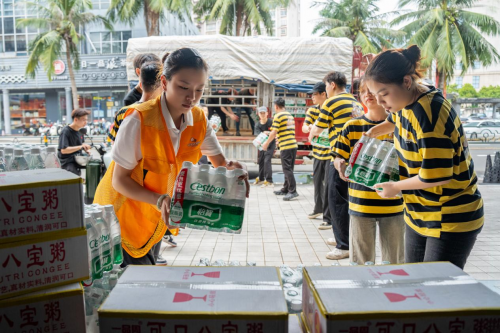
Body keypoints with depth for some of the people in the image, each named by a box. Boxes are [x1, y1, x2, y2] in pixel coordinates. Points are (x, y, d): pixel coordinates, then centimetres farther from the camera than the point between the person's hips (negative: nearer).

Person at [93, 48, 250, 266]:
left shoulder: (199, 120, -9)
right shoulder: (139, 119, -26)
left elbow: (221, 163, -1)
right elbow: (119, 180, -20)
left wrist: (232, 170, -25)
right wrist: (159, 200, -34)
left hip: (152, 220, 5)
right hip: (121, 215, -5)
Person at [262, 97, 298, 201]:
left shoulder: (278, 116, -7)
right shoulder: (290, 116, 17)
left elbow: (274, 132, -11)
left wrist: (266, 143, 1)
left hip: (285, 146, -8)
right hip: (294, 145, 8)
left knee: (287, 169, -6)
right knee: (289, 169, 13)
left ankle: (293, 191, -10)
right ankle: (285, 189, 22)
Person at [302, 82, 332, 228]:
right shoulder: (312, 110, 5)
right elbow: (304, 127, -1)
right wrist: (308, 128, -25)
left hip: (331, 153, -6)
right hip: (318, 152, 6)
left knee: (328, 184, -7)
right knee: (317, 181, 18)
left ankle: (328, 217, 1)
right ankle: (318, 208, 39)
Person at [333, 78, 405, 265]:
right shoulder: (352, 126, 2)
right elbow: (339, 157, 4)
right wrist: (341, 165, -19)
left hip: (393, 205, 0)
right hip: (360, 205, 0)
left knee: (394, 262, 12)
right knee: (361, 261, 9)